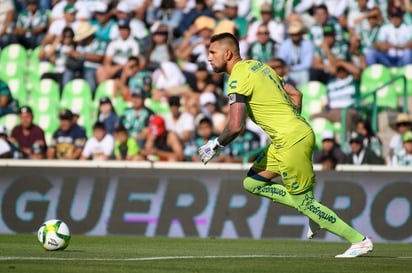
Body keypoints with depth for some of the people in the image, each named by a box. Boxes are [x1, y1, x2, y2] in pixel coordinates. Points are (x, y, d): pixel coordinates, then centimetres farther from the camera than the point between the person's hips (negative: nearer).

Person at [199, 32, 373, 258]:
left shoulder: (238, 78, -14)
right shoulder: (257, 66, 15)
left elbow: (235, 126, -22)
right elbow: (295, 94, 20)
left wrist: (215, 146, -5)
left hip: (291, 141, -10)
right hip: (300, 132, 10)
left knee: (304, 203, 0)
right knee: (252, 183, 14)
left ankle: (360, 241, 5)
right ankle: (313, 214, 13)